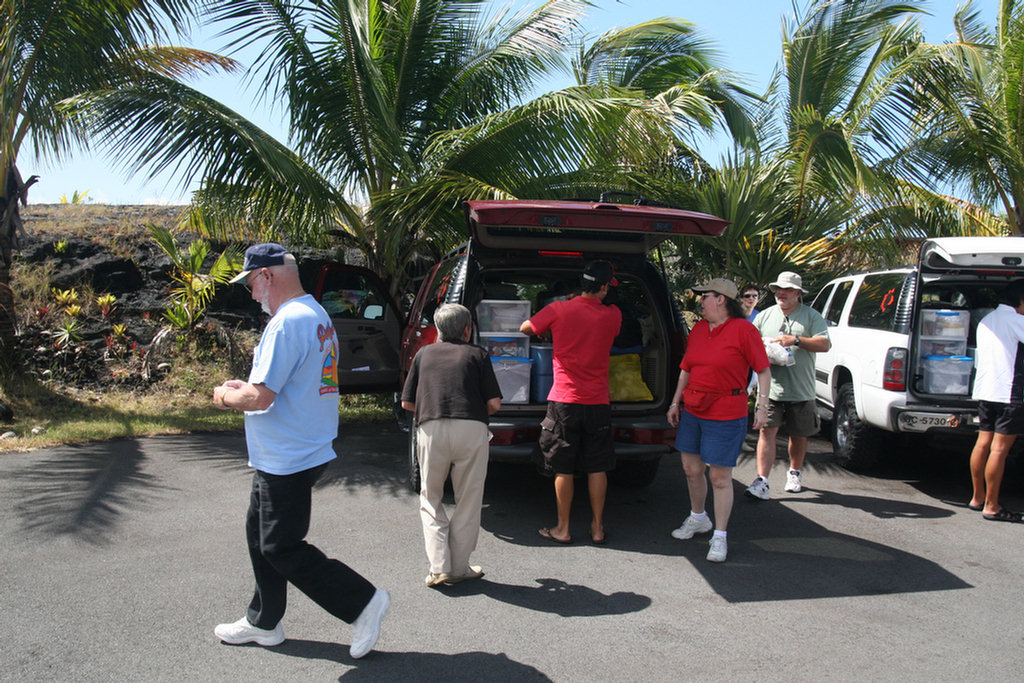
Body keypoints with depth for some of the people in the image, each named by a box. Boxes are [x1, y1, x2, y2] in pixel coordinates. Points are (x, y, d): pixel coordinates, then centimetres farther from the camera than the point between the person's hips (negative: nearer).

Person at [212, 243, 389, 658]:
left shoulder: (287, 321, -21)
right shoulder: (317, 316, 12)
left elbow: (261, 397, -25)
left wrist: (226, 396, -5)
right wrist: (244, 389, 14)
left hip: (288, 460, -10)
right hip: (287, 456, 10)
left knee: (282, 548, 0)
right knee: (261, 535, 21)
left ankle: (362, 603, 5)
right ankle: (263, 622, 35)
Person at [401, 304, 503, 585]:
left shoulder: (424, 354, 17)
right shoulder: (477, 354, 11)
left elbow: (407, 402, 15)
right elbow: (494, 403, 4)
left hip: (430, 430, 2)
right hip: (471, 429, -1)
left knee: (430, 500, 16)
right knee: (468, 501, 12)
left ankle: (439, 567, 7)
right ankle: (459, 568, 16)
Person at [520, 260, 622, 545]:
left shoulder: (559, 310, -7)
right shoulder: (612, 315, -2)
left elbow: (525, 328, 7)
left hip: (564, 401, -2)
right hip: (598, 403, 2)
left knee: (563, 469, 7)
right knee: (597, 468, 11)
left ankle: (563, 529, 16)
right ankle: (598, 528, 20)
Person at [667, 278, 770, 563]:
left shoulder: (743, 329, -10)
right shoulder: (698, 329, 9)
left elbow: (763, 370, -7)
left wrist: (762, 405, -12)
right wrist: (675, 402, 14)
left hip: (726, 414, -6)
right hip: (692, 410, 7)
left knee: (720, 478, -1)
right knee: (691, 469, 14)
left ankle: (720, 536, 13)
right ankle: (698, 518, 38)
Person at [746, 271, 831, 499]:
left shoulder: (811, 316, 4)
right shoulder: (765, 316, 12)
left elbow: (825, 344, -7)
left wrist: (796, 340, -20)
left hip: (801, 391, 0)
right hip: (771, 389, 1)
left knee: (799, 436, 13)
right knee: (767, 431, -10)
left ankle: (794, 474, 35)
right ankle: (762, 481, -12)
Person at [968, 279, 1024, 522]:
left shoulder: (986, 321, 18)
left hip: (984, 390, 8)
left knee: (983, 443, 13)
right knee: (999, 449, -7)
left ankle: (978, 497, 21)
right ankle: (991, 506, -4)